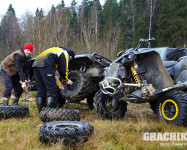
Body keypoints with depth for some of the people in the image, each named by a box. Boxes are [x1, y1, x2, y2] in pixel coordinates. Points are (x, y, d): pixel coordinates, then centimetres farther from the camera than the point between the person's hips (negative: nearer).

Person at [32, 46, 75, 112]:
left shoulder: (56, 51, 37)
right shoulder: (65, 53, 12)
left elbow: (53, 71, 37)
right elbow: (63, 70, 5)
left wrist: (59, 84, 38)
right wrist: (66, 80, 23)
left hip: (36, 64, 9)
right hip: (45, 65, -9)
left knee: (40, 90, 14)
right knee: (52, 90, -5)